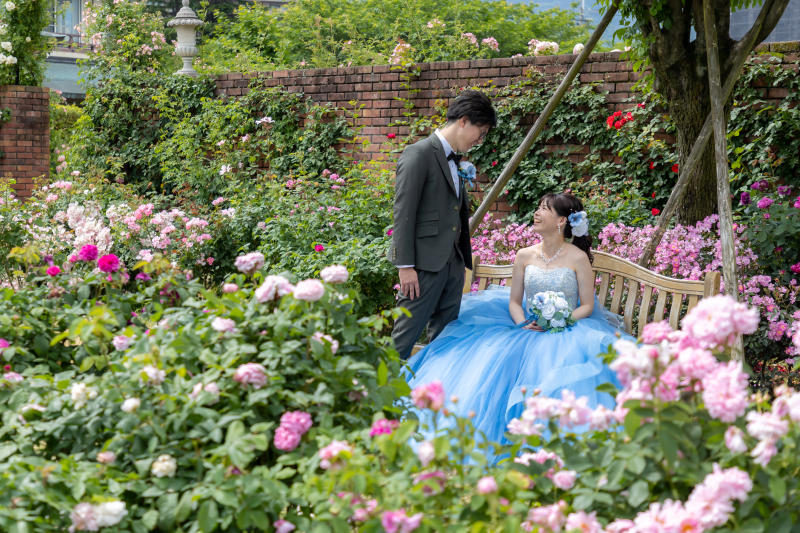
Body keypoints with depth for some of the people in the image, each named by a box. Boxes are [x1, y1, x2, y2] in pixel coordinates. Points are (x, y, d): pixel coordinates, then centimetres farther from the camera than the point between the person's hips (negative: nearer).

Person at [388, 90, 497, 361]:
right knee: (405, 335, -6)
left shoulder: (454, 159, 16)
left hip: (452, 262, 9)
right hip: (425, 263, -9)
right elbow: (403, 214, -14)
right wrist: (405, 266, -17)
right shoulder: (418, 155, -10)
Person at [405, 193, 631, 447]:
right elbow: (514, 301, 11)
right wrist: (522, 323, -10)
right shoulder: (525, 256, 9)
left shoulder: (578, 259, -1)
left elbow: (587, 306, -1)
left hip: (565, 333, -3)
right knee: (492, 357, -24)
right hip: (527, 329, 3)